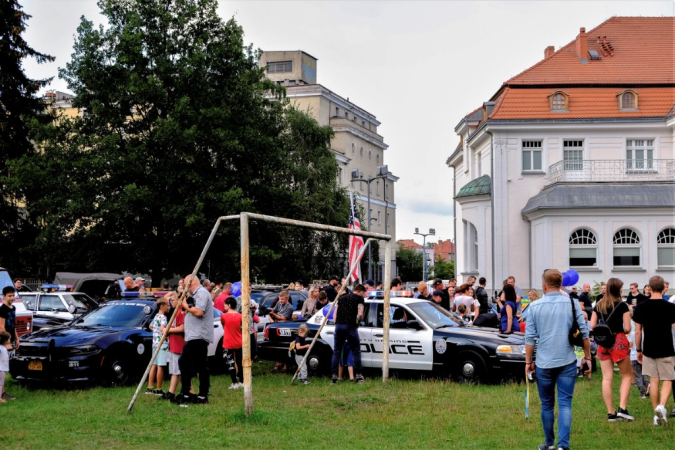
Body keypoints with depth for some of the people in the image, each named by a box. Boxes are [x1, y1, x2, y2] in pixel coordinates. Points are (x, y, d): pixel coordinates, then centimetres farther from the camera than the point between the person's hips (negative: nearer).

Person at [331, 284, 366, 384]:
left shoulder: (342, 297, 22)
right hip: (350, 326, -5)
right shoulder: (359, 298, 5)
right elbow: (360, 314, -6)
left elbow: (335, 314, 20)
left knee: (336, 352, 8)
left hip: (338, 325, 5)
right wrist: (357, 322, 11)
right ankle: (358, 376, 5)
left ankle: (334, 376, 4)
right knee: (356, 351, 6)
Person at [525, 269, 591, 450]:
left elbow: (530, 337, -1)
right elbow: (584, 333, 1)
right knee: (565, 404, 0)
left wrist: (528, 362, 8)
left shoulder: (535, 306, -2)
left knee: (547, 405, 13)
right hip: (567, 361, 0)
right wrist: (587, 357, 11)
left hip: (544, 362, 0)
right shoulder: (572, 303, -1)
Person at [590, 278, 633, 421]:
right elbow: (627, 328, -8)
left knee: (607, 378, 5)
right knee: (627, 375, 9)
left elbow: (592, 326, 5)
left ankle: (611, 413, 7)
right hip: (619, 341, -4)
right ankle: (622, 408, -3)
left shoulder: (598, 306, 6)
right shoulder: (622, 305, -6)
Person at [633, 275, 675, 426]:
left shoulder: (641, 307, -3)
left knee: (653, 381, 11)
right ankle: (661, 406, -17)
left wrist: (638, 350, 13)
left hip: (649, 350, 2)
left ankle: (657, 414, 13)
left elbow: (638, 331, 2)